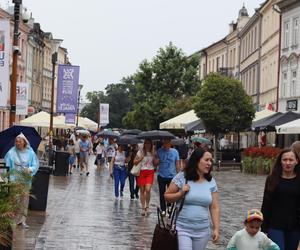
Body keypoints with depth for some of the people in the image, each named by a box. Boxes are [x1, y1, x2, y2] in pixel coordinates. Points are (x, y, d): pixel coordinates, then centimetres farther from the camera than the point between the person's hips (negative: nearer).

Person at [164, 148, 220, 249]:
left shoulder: (211, 182, 4)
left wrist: (216, 229, -1)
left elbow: (214, 208, 5)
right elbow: (166, 197, 0)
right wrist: (180, 193, -17)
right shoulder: (182, 177, -6)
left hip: (203, 231, 4)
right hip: (182, 229, -4)